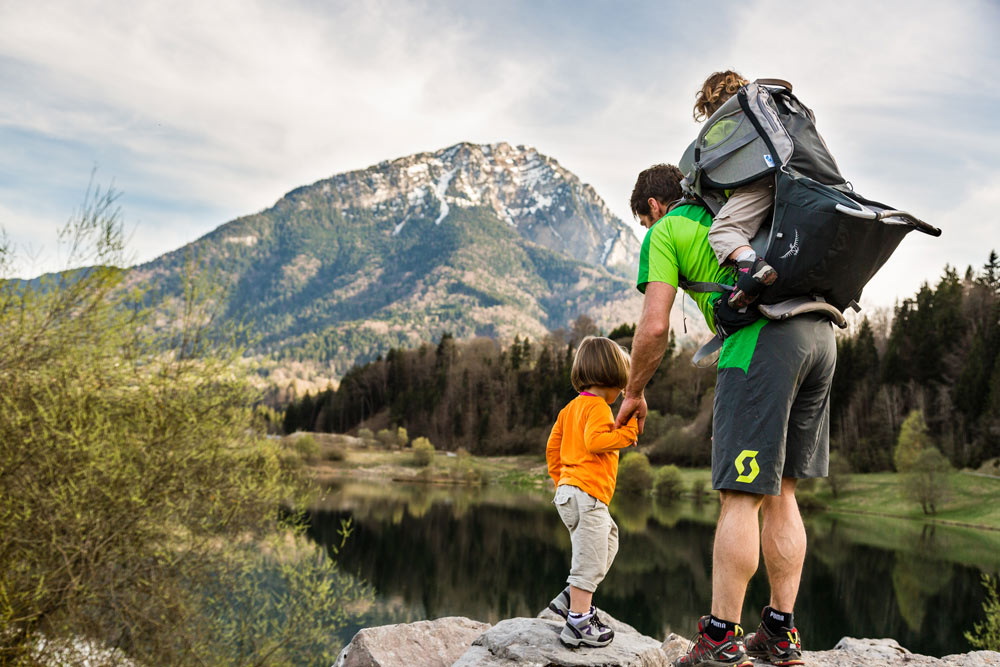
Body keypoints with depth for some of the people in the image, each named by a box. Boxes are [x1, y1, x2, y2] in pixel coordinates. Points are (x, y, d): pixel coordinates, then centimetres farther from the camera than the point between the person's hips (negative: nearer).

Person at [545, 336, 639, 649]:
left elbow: (553, 447, 20)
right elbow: (594, 440, -25)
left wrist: (560, 481, 27)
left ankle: (572, 598, 17)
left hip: (568, 491, 10)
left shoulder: (571, 407, 18)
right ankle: (578, 624, 2)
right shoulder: (598, 406, -9)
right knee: (589, 558, -4)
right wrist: (627, 432, -14)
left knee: (608, 540, 20)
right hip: (587, 493, -10)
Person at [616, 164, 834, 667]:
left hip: (762, 340, -7)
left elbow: (654, 327, 0)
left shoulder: (665, 232, 9)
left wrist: (633, 393, 13)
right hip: (820, 333, 7)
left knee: (740, 497, -5)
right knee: (780, 493, 12)